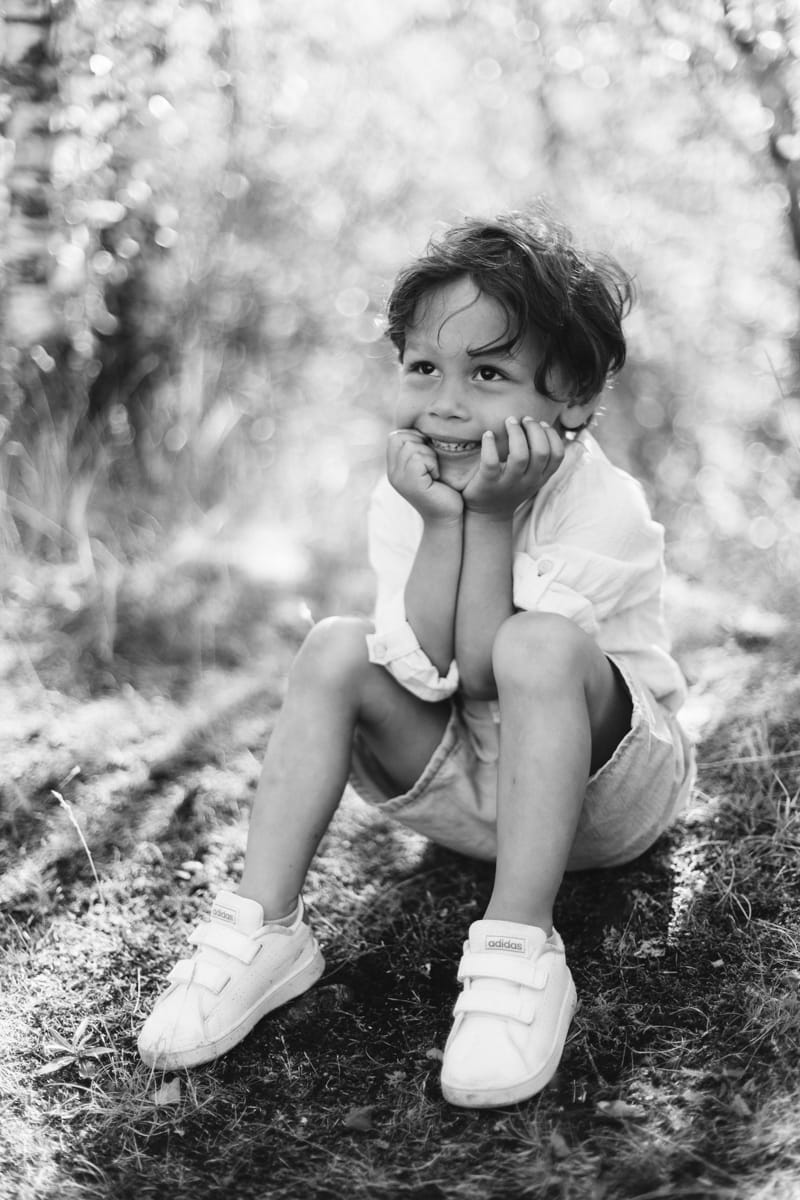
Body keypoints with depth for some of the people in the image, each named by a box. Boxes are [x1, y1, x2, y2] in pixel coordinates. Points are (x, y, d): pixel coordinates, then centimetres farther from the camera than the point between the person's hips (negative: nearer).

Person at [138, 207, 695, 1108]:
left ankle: (520, 953, -32)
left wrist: (491, 521, -27)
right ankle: (264, 929, -17)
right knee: (336, 650, -18)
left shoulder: (603, 508, -20)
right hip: (457, 786, 5)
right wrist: (442, 523, -26)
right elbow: (423, 674, -19)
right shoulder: (404, 494, -7)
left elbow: (485, 675, -25)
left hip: (600, 789, -4)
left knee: (542, 644, -34)